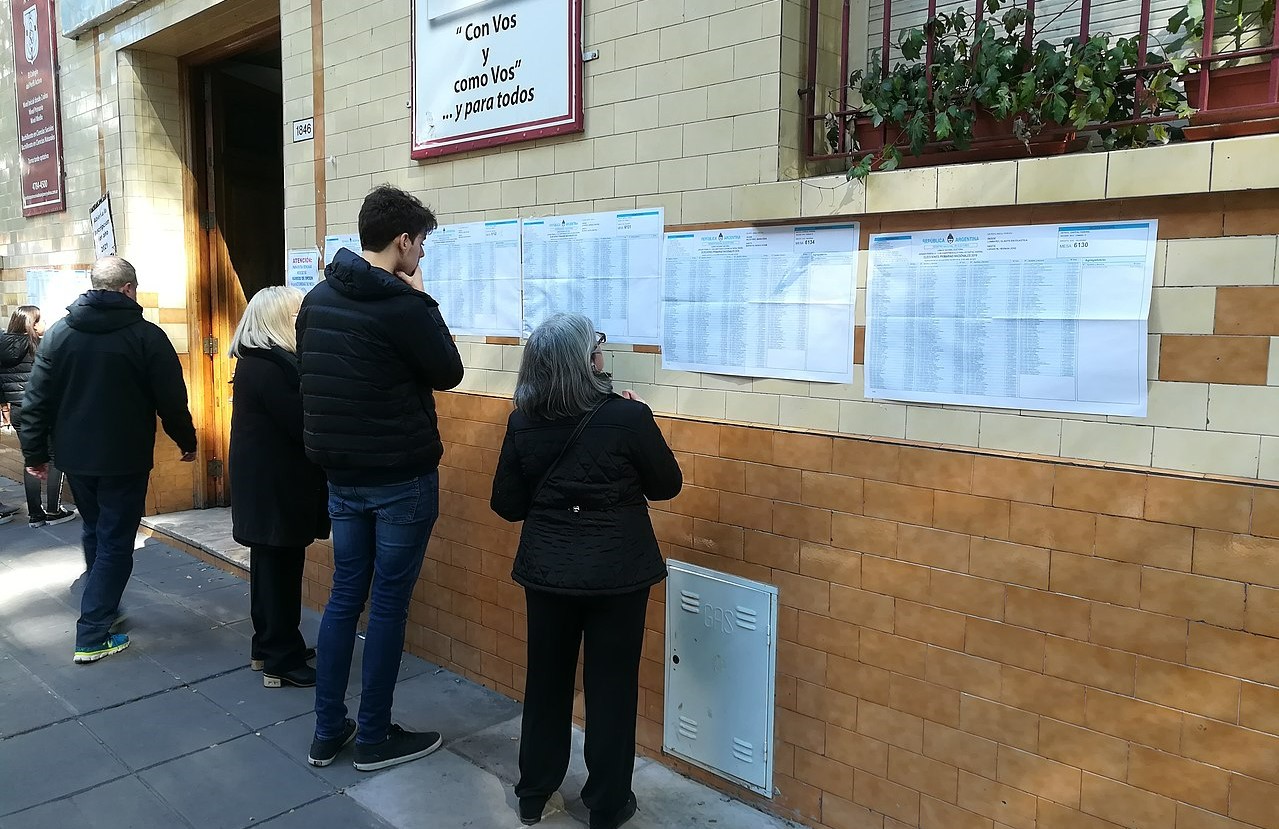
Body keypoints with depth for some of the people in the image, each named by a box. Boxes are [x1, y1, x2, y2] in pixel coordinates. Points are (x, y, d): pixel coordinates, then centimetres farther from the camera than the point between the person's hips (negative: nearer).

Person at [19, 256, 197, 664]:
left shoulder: (59, 332, 1)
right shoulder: (146, 336, -11)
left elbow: (37, 399, 2)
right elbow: (171, 400, -8)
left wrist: (34, 452, 9)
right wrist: (187, 442, 7)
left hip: (75, 455, 5)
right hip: (124, 459, -5)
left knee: (94, 531, 23)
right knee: (115, 542, 3)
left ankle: (103, 606, 38)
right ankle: (93, 636, 3)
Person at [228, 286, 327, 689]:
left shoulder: (257, 362, 11)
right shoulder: (269, 369, -20)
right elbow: (303, 425, -22)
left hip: (265, 483, 10)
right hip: (276, 487, -10)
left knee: (271, 567, 18)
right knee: (280, 571, -1)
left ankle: (268, 646, 31)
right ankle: (282, 662, 9)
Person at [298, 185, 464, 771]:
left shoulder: (317, 298, 6)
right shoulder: (404, 306, -19)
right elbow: (449, 373, -6)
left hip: (340, 473, 7)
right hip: (402, 478, -7)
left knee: (345, 596, 16)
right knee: (388, 606, 4)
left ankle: (328, 733, 25)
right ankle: (374, 740, 17)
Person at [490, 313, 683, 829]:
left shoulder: (522, 423, -7)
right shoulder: (627, 416, -18)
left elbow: (507, 505, 0)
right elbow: (667, 485, -4)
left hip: (547, 570, 3)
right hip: (617, 571, -3)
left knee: (546, 680, 19)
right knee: (610, 685, 12)